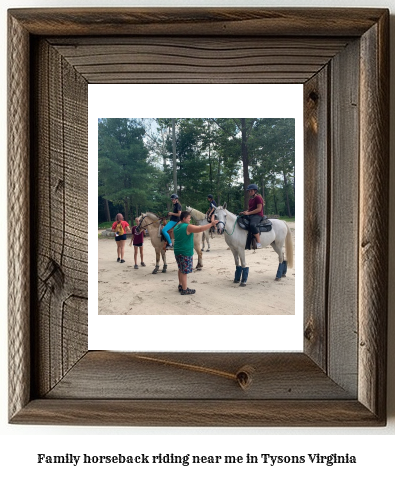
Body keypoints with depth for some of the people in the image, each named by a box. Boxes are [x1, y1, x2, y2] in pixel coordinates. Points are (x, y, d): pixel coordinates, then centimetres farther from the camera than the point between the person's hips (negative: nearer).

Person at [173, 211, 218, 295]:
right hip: (185, 253, -9)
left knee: (181, 269, 21)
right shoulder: (188, 227, -18)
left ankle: (180, 286, 31)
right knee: (184, 271, -1)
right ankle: (184, 290, 6)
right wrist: (211, 224, -23)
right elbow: (200, 229, -27)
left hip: (177, 251, 9)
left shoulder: (176, 227, 9)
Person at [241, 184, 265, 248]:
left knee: (252, 225, -40)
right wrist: (245, 212, 5)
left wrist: (248, 213, -19)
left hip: (257, 215, -10)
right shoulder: (250, 199, 21)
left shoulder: (258, 198, -7)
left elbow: (259, 209, -16)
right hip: (250, 216, 10)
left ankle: (259, 242, -37)